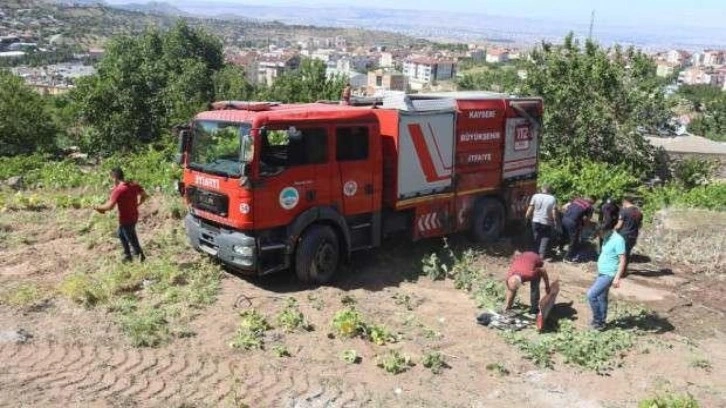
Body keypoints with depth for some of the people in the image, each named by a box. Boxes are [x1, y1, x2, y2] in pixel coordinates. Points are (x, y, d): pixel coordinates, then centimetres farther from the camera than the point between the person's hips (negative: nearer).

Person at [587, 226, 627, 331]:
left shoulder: (618, 240, -21)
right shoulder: (607, 238, 6)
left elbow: (622, 260, -21)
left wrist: (617, 278, -24)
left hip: (608, 275, -9)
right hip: (602, 273, 9)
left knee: (591, 294, -12)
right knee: (601, 297, 16)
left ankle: (598, 320, 2)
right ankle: (601, 321, 28)